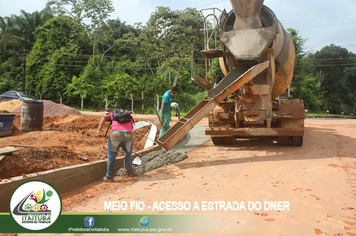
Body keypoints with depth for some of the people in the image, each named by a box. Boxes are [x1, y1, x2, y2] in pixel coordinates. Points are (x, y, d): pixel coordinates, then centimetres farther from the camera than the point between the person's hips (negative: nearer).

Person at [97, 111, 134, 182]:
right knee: (128, 153, 24)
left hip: (115, 133, -2)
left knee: (111, 155, 12)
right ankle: (129, 171, 44)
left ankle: (109, 176, 18)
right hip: (128, 134, 2)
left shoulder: (113, 114, 32)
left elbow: (104, 117, 13)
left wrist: (99, 129, 1)